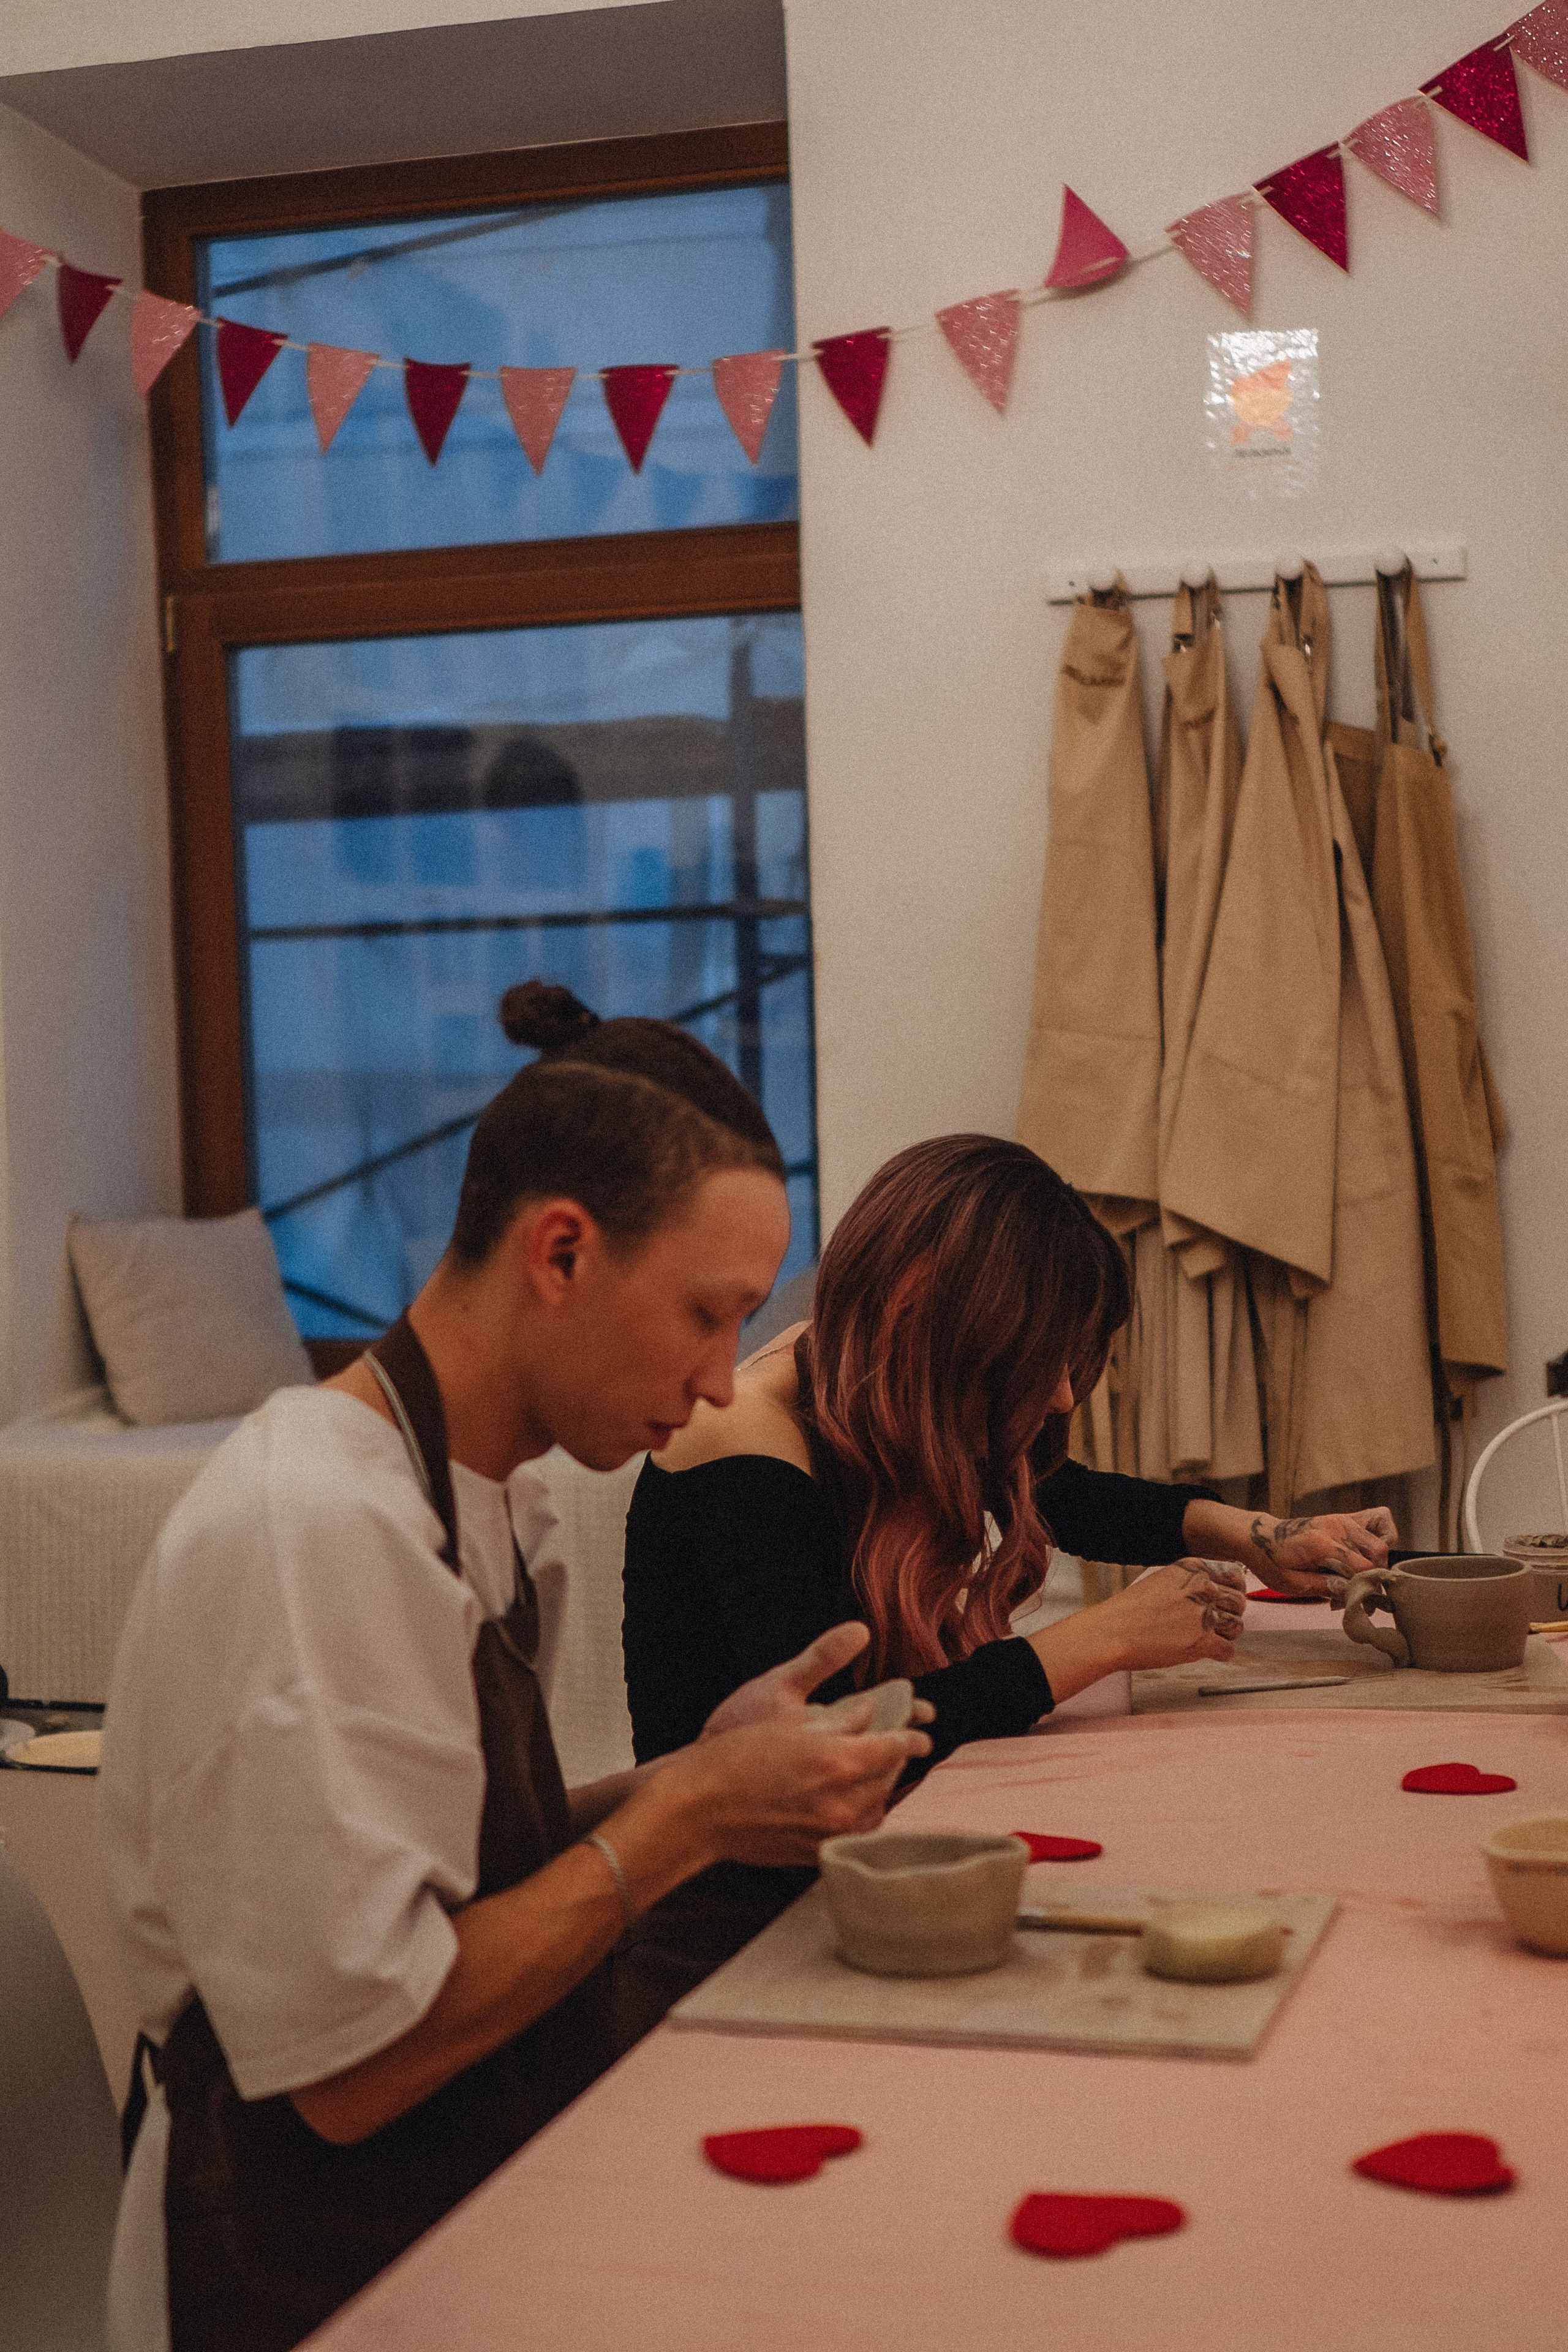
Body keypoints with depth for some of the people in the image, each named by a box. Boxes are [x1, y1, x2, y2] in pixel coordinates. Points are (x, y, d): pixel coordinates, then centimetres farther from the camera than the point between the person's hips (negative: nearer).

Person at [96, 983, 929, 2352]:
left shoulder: (461, 1495, 9)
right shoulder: (310, 1531, -21)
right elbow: (351, 2059, -22)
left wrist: (691, 1786, -3)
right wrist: (682, 1815, -16)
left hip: (480, 2199, 8)